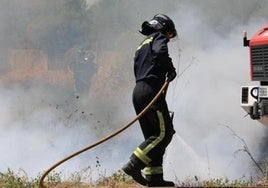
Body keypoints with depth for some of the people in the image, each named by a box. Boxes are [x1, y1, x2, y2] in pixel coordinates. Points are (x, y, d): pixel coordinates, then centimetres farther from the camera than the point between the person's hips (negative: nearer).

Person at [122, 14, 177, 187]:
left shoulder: (142, 46, 29)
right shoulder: (158, 38, 3)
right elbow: (160, 52, -21)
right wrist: (170, 68, -10)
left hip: (138, 91, 10)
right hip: (151, 90, -10)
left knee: (153, 135, 10)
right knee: (164, 132, -12)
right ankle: (134, 165, -21)